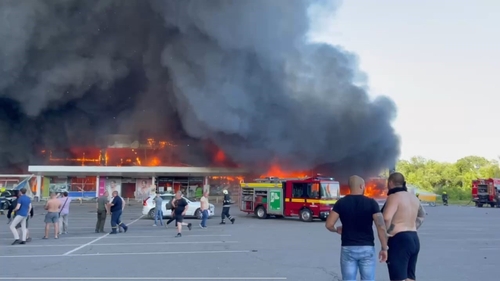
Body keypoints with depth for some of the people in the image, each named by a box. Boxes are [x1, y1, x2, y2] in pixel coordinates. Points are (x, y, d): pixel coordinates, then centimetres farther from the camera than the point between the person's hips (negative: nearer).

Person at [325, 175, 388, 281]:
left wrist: (337, 230, 16)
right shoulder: (371, 203, -4)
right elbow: (381, 227, -11)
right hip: (367, 248, 0)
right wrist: (384, 248, -3)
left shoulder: (341, 203, -1)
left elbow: (329, 224, -6)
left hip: (348, 249, 1)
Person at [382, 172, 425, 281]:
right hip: (414, 239, 9)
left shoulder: (394, 197, -14)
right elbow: (422, 215, 31)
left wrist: (386, 232, -13)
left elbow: (387, 218, -29)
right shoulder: (413, 198, 14)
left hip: (399, 240, -9)